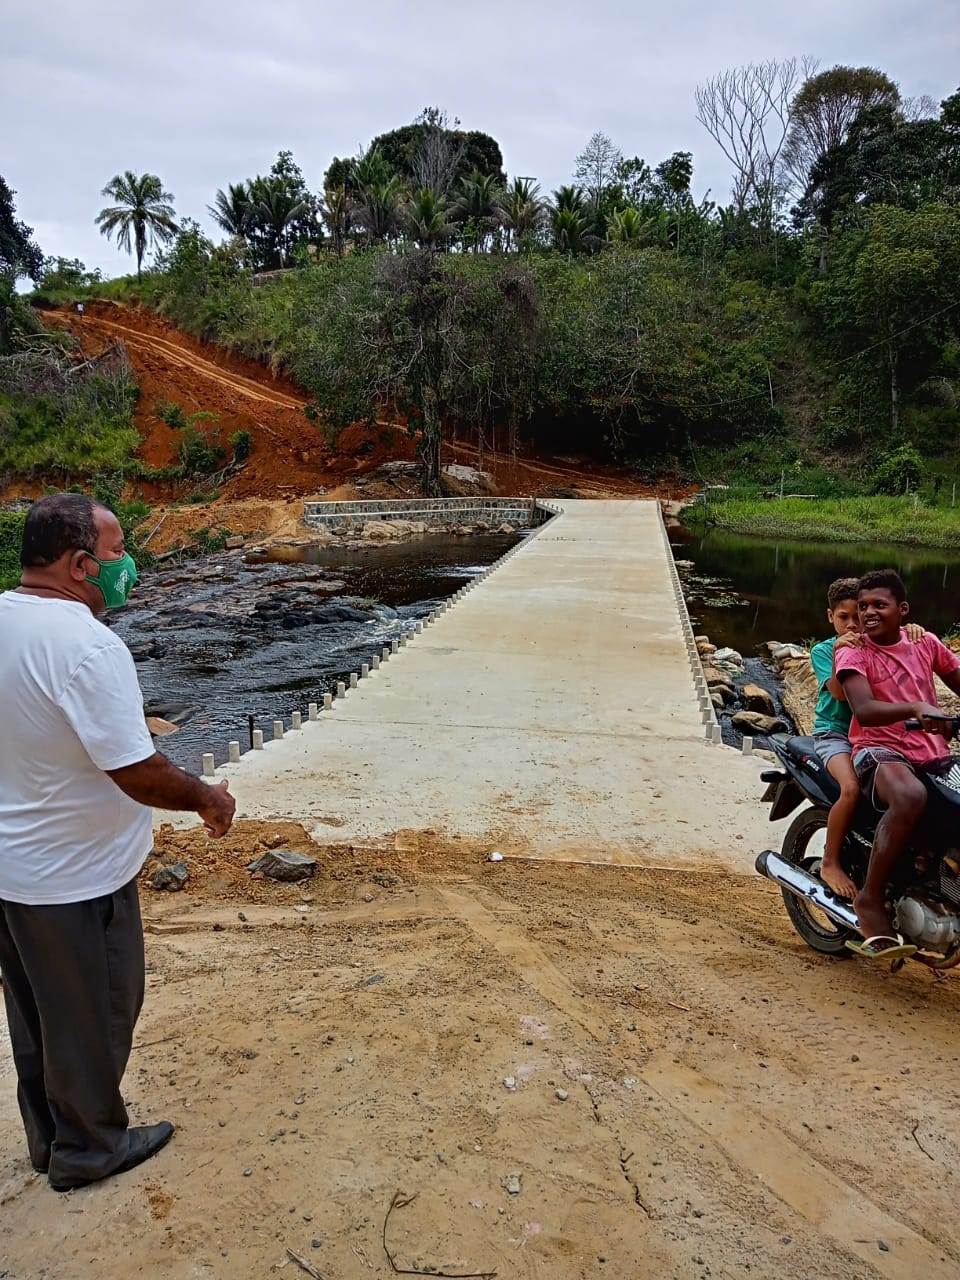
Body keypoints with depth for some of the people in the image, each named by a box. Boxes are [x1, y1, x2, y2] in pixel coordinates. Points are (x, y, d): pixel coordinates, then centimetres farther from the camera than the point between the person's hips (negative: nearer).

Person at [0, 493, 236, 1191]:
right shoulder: (88, 646, -28)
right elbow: (137, 773, -28)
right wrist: (207, 798, -11)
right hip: (75, 876, -8)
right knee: (91, 1013, 14)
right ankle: (90, 1146, 35)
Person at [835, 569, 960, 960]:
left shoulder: (926, 642, 14)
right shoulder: (852, 652, -2)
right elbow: (864, 710, -18)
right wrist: (916, 707, -36)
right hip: (881, 750, -6)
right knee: (911, 797, -39)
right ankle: (871, 898, -24)